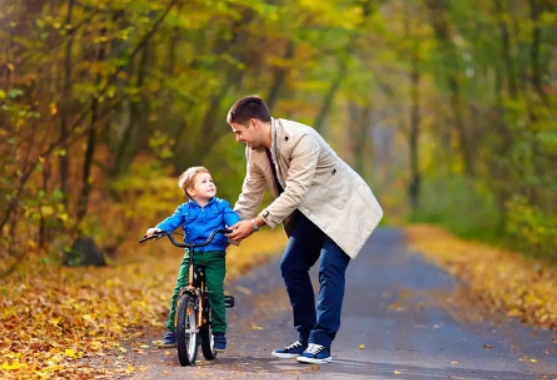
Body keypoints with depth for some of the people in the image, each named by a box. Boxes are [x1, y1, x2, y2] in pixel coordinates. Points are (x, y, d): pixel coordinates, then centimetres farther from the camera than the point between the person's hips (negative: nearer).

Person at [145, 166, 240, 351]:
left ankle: (219, 333, 1)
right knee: (179, 292, -9)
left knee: (215, 292, -11)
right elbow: (172, 221, -5)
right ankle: (172, 330, 1)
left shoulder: (221, 206, 7)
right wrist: (157, 229, -26)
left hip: (215, 257, -1)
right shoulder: (185, 210, 8)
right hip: (191, 255, 1)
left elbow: (232, 218, -8)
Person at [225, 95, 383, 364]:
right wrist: (231, 228, 4)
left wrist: (256, 223, -31)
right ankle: (305, 339, 11)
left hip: (343, 206, -8)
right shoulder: (255, 150, -5)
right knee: (291, 267, 3)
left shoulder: (301, 139, -31)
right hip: (313, 210, 9)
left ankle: (321, 343, -18)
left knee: (330, 267, -20)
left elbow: (294, 193, -33)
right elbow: (251, 193, 8)